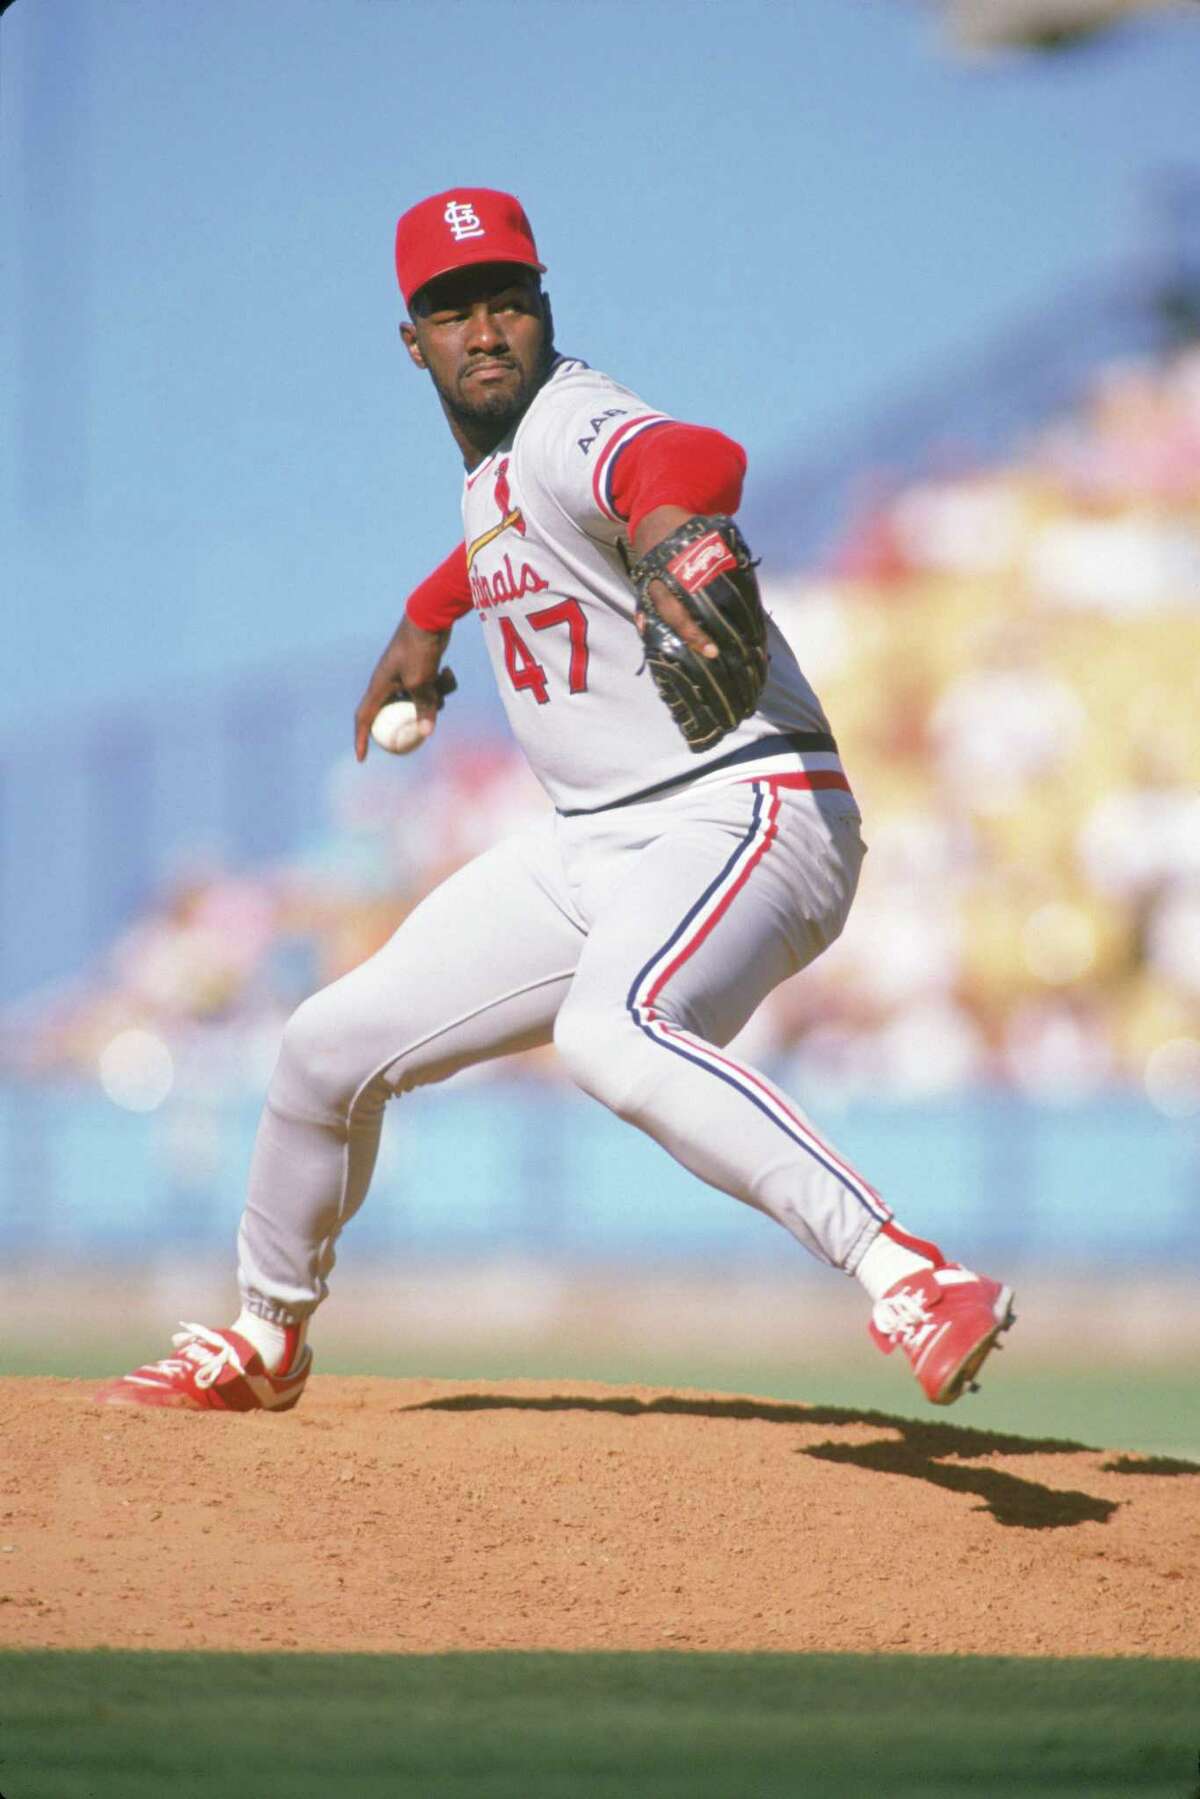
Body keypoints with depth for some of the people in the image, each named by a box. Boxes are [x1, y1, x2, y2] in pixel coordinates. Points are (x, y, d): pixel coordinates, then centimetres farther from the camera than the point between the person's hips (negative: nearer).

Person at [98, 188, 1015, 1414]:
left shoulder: (571, 425, -17)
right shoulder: (489, 468, 11)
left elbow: (697, 461, -43)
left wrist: (662, 539, -64)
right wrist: (429, 617, 41)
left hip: (743, 817, -9)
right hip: (590, 848, 9)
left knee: (607, 1035, -39)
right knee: (331, 1045, 12)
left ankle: (908, 1280, -48)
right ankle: (264, 1338, 36)